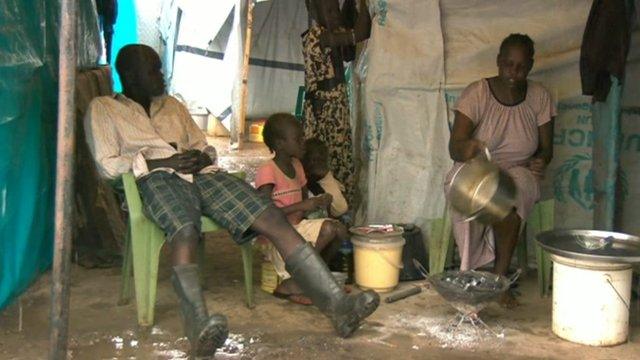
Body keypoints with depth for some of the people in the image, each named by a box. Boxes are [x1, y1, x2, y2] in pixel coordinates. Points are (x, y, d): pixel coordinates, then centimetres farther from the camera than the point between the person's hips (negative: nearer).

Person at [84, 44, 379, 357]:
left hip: (201, 174, 4)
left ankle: (337, 303, -32)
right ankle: (200, 328, -59)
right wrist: (163, 162, -9)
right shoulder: (102, 108, 16)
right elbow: (107, 165, 2)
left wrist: (202, 157, 2)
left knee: (272, 217, -21)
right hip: (157, 178, -4)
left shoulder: (172, 105, 32)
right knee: (185, 231, -41)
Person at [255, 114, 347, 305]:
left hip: (298, 227, 8)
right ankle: (289, 286, -7)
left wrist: (317, 202, -4)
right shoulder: (267, 171, -15)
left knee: (339, 229, -12)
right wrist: (302, 206, -26)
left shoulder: (296, 165, 12)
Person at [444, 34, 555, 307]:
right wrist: (467, 148, -43)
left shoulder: (540, 97, 0)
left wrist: (541, 161, -18)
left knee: (516, 186, -33)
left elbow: (546, 148, 6)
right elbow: (454, 147, -19)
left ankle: (499, 276, -25)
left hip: (519, 174, 2)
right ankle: (501, 277, -23)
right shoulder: (477, 93, -10)